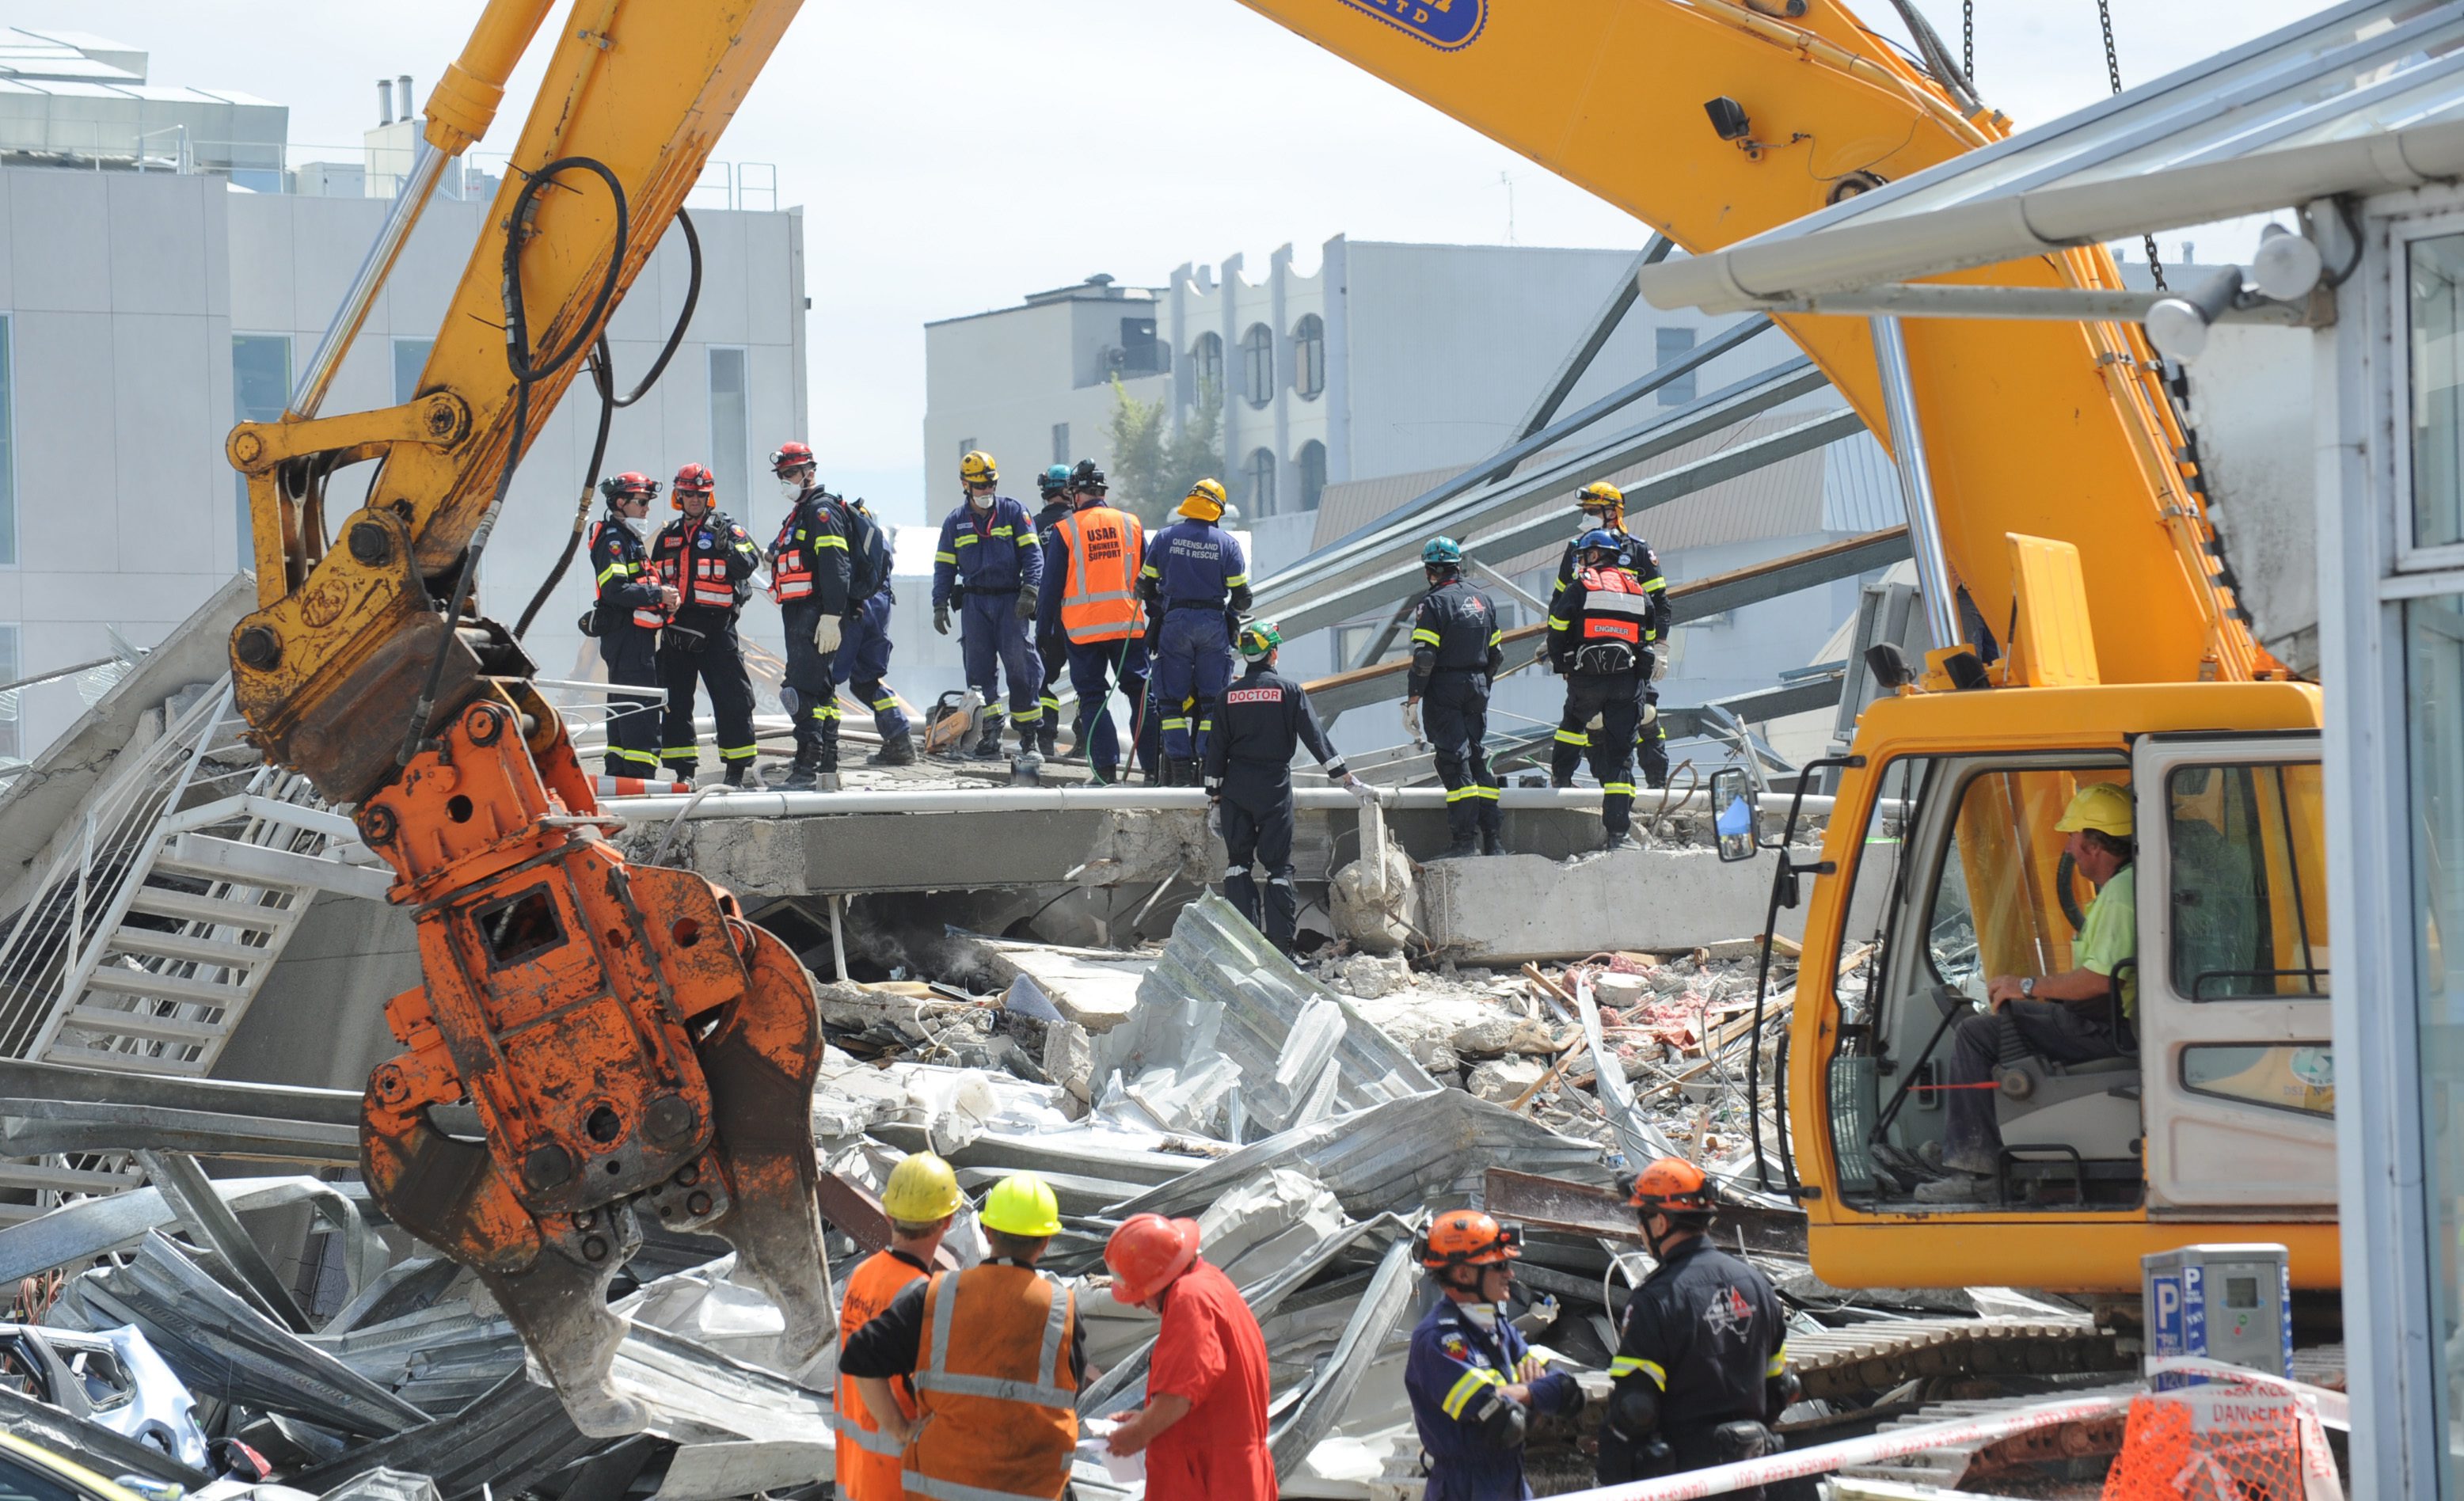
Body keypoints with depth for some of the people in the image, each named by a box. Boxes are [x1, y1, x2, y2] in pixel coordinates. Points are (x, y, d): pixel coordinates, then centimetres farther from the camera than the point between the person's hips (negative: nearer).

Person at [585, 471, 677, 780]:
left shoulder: (628, 538, 21)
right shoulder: (613, 539, -11)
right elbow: (615, 589, -22)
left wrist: (662, 598, 5)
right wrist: (659, 595, -19)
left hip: (635, 636, 11)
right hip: (626, 635, -11)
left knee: (623, 708, 13)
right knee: (641, 708, -14)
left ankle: (618, 774, 17)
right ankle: (641, 776, -18)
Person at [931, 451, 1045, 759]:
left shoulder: (1013, 512, 4)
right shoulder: (955, 522, 12)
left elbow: (1032, 553, 0)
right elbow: (944, 566, 15)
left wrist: (1029, 591, -12)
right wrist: (940, 605, 7)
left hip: (1010, 600, -2)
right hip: (974, 603, 2)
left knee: (1019, 663, -7)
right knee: (979, 667, -2)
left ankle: (1029, 732, 0)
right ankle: (989, 733, 1)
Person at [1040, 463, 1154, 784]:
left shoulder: (1064, 530, -2)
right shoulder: (1131, 525, 7)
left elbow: (1051, 585, -1)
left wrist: (1044, 631, 5)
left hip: (1082, 628, -2)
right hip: (1128, 625, 2)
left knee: (1092, 697, 3)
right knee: (1141, 692, 7)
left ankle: (1107, 767, -5)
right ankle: (1153, 766, 2)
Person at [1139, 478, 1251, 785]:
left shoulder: (1165, 538, -1)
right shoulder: (1227, 543, -2)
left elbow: (1146, 584, 3)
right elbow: (1241, 595, -1)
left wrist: (1156, 609, 23)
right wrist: (1236, 609, 22)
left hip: (1173, 622, 0)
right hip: (1214, 623, 0)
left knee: (1173, 698, 5)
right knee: (1212, 700, 6)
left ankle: (1179, 768, -1)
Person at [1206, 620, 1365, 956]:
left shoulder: (1230, 695, 3)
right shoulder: (1288, 690, -4)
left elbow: (1217, 748, 5)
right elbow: (1315, 737, -5)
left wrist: (1213, 795, 13)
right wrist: (1346, 777, 0)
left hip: (1236, 789, 2)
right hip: (1275, 788, -2)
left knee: (1238, 861, 9)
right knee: (1279, 866, 1)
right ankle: (1281, 945, -5)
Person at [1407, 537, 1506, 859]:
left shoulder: (1434, 604, -11)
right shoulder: (1482, 601, 11)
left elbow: (1423, 658, -16)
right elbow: (1497, 654, 15)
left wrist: (1412, 701, -13)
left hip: (1444, 690, -6)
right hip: (1477, 688, 6)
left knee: (1455, 760, -6)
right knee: (1479, 758, 12)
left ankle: (1466, 839, -10)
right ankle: (1493, 838, 10)